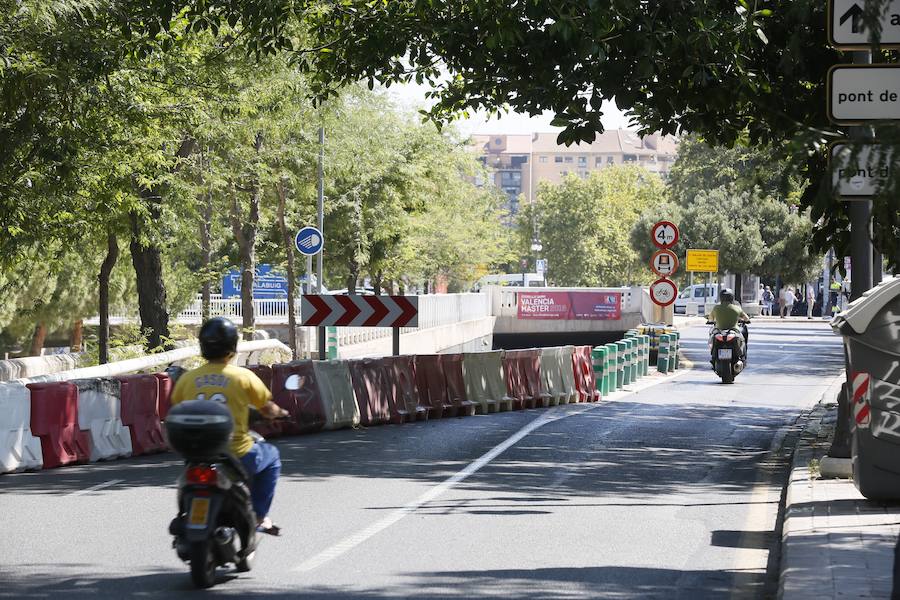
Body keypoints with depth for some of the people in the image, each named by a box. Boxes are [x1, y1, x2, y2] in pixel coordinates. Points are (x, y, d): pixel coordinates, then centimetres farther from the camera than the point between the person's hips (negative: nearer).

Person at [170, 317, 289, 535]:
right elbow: (269, 411, 2)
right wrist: (279, 412, 26)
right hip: (238, 457, -3)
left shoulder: (186, 379, -1)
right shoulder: (244, 377, -8)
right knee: (271, 455, 27)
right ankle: (259, 516, 19)